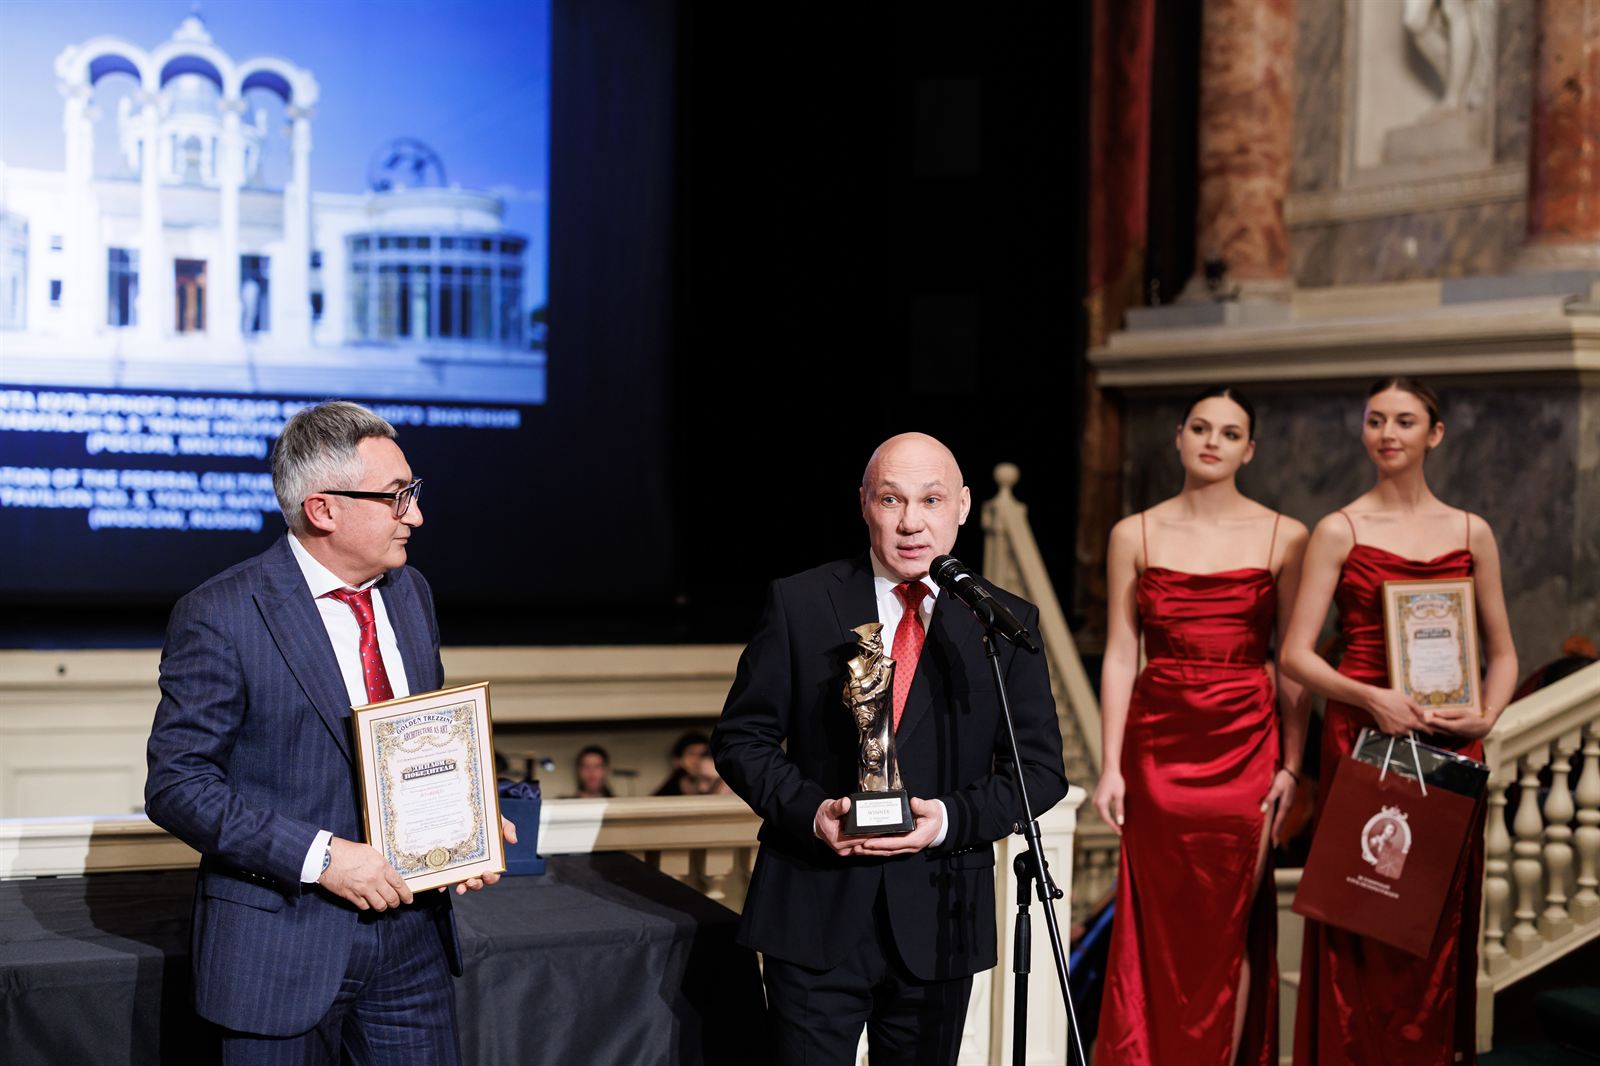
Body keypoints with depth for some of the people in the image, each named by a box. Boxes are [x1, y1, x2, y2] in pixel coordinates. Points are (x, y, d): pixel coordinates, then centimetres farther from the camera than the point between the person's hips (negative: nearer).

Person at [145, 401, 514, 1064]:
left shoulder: (411, 594, 9)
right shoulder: (219, 617, -13)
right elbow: (177, 784, -14)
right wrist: (319, 857, -22)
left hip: (412, 933, 6)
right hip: (283, 946, -5)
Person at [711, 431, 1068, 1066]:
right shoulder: (798, 604, 1)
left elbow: (1039, 767, 3)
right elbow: (742, 737, 3)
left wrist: (952, 818, -14)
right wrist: (810, 809, -15)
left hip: (939, 922, 1)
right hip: (815, 912, -1)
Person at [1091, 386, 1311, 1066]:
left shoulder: (1282, 538, 2)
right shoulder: (1135, 536, 5)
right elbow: (1120, 655, 3)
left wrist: (1291, 764, -4)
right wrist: (1110, 767, -1)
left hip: (1244, 744, -1)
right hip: (1158, 745, 1)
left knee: (1228, 926, 1)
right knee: (1160, 924, 4)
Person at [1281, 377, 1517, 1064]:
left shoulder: (1472, 534, 9)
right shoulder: (1339, 531, 1)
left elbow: (1502, 654, 14)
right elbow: (1296, 654, -3)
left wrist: (1487, 717, -5)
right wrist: (1372, 698, -17)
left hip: (1449, 748, 2)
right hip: (1360, 736, -2)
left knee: (1439, 922, 5)